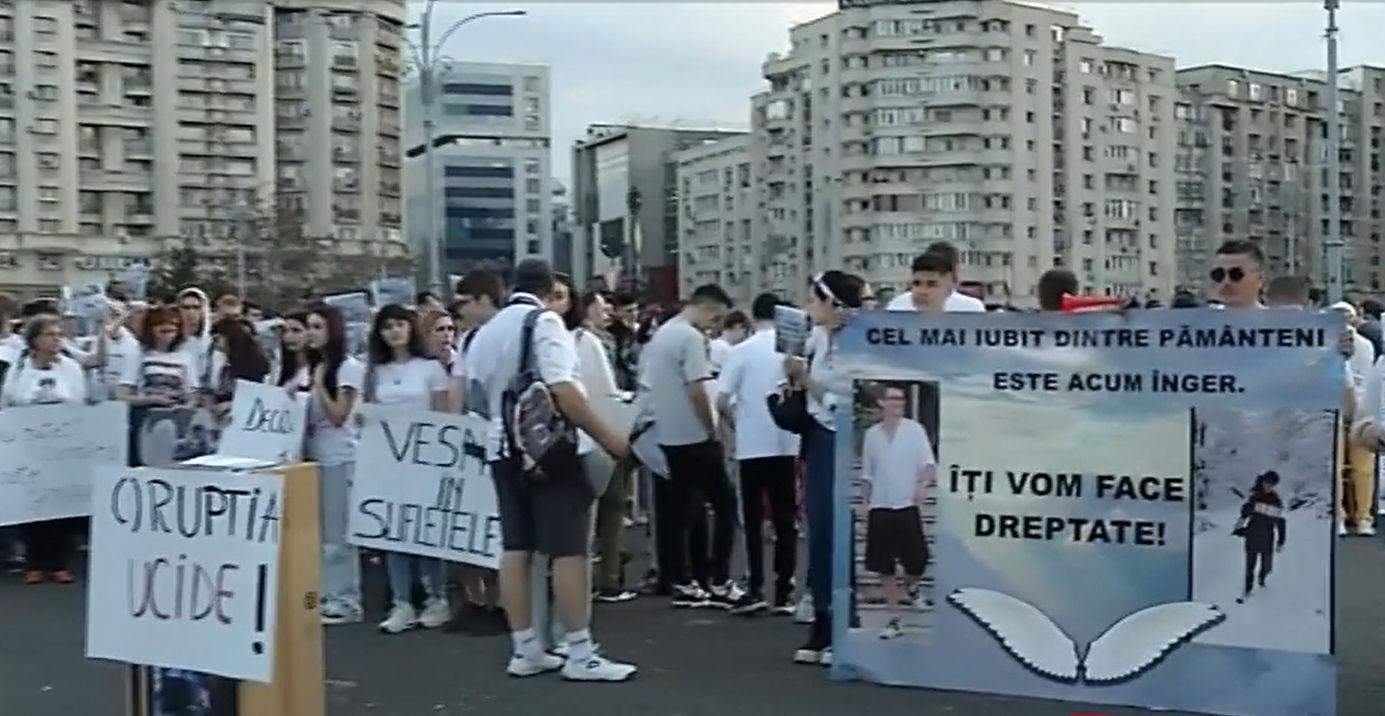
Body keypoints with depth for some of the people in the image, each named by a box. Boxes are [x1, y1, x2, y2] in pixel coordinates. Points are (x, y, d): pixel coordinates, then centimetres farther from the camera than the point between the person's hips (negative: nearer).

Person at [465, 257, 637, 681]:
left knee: (515, 548, 9)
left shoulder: (485, 332, 13)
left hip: (502, 447, 7)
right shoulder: (545, 322, -8)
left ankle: (525, 650, 14)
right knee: (568, 549, -3)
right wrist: (607, 437, -14)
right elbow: (563, 391, -18)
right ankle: (580, 655, -1)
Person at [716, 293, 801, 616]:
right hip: (787, 444, 1)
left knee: (754, 520, 7)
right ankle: (784, 593, 8)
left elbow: (722, 401, -7)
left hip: (752, 445, -1)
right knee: (785, 521, 7)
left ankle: (756, 590, 2)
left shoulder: (741, 351, -5)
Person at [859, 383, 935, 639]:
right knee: (885, 568, 2)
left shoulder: (915, 430, 0)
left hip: (907, 505, -2)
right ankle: (893, 619, 11)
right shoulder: (872, 434, 8)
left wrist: (922, 484, -26)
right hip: (880, 508, 2)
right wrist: (867, 503, 13)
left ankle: (910, 590, 31)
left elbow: (929, 463, -8)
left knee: (916, 563, -2)